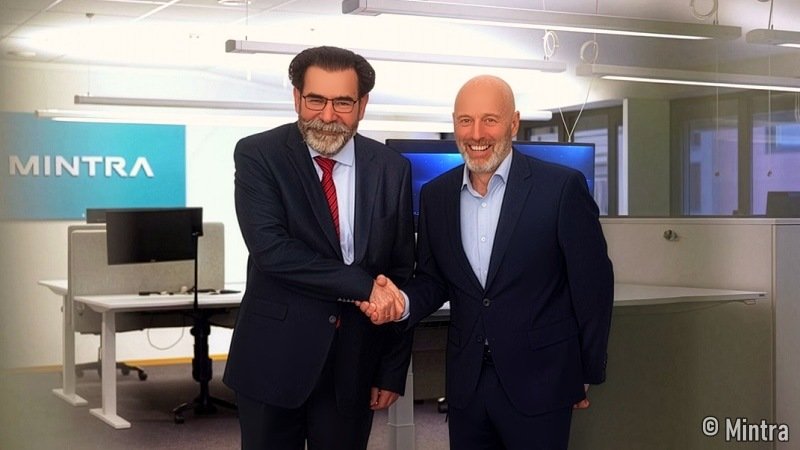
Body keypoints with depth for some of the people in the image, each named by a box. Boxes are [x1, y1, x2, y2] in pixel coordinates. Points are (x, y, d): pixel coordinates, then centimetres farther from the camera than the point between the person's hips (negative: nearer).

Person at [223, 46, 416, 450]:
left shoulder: (392, 169, 2)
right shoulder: (258, 155, -6)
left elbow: (400, 273, 5)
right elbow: (269, 247, -18)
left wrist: (393, 370, 4)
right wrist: (363, 285, -20)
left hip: (355, 364, 2)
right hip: (274, 358, -2)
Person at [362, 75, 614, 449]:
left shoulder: (562, 187, -11)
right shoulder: (436, 195, 4)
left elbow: (592, 284, -6)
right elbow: (434, 279, 11)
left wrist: (588, 374, -1)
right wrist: (404, 302, -11)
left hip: (539, 382, -4)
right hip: (466, 382, 4)